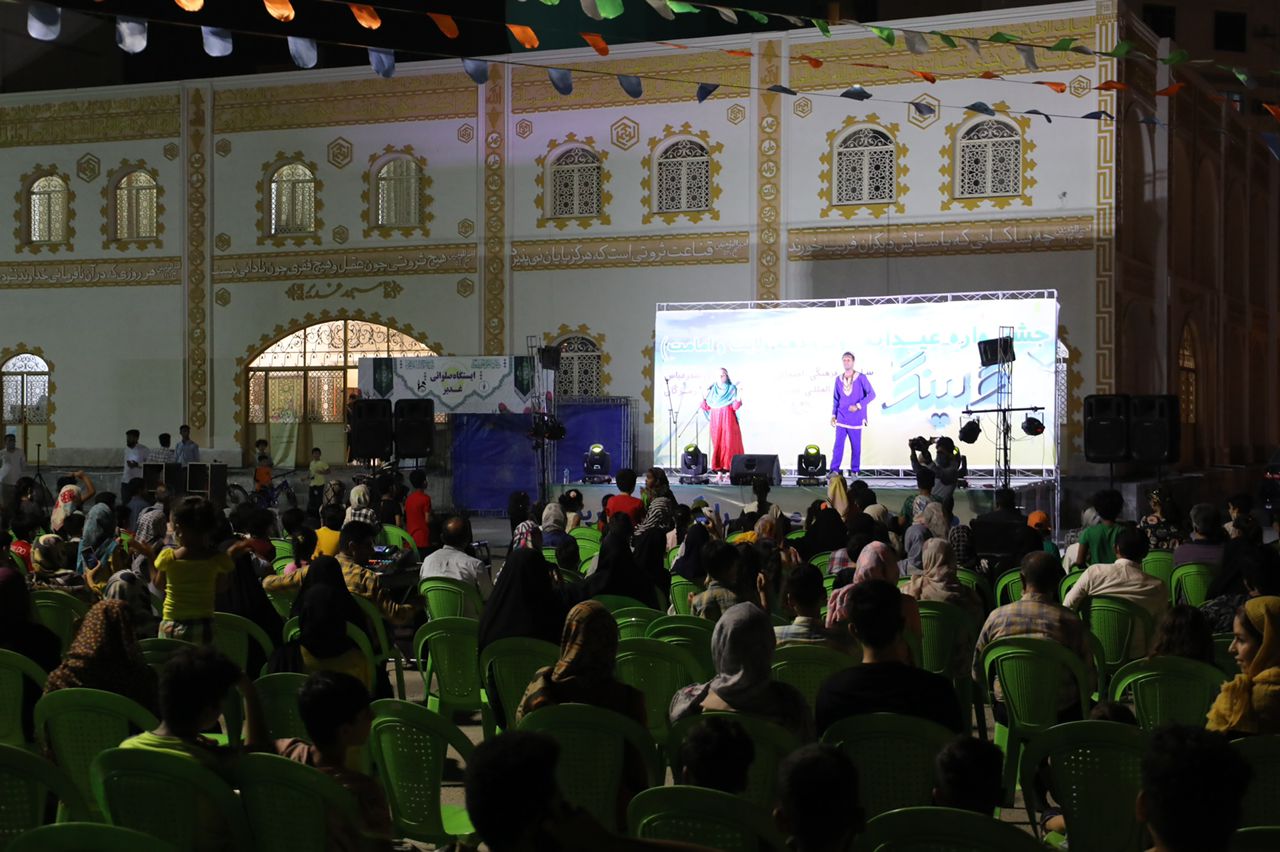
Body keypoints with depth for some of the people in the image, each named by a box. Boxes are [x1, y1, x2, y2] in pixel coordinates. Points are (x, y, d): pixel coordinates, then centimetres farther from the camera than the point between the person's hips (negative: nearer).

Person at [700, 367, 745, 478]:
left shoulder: (732, 389, 4)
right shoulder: (712, 390, 14)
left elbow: (735, 406, -4)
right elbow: (707, 407, 12)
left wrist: (739, 398, -19)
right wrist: (704, 395, 5)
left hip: (728, 421, -3)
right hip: (716, 421, 3)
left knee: (729, 443, -8)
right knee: (717, 443, 0)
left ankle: (729, 470, -9)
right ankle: (719, 470, 1)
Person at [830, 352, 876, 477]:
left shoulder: (861, 378, -5)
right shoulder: (838, 379, 7)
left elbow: (871, 394, -8)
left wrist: (858, 406, -16)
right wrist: (833, 415, 6)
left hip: (856, 419, -2)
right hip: (841, 419, 3)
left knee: (856, 446, 3)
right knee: (838, 445, -4)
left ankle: (854, 472, 12)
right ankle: (834, 470, -2)